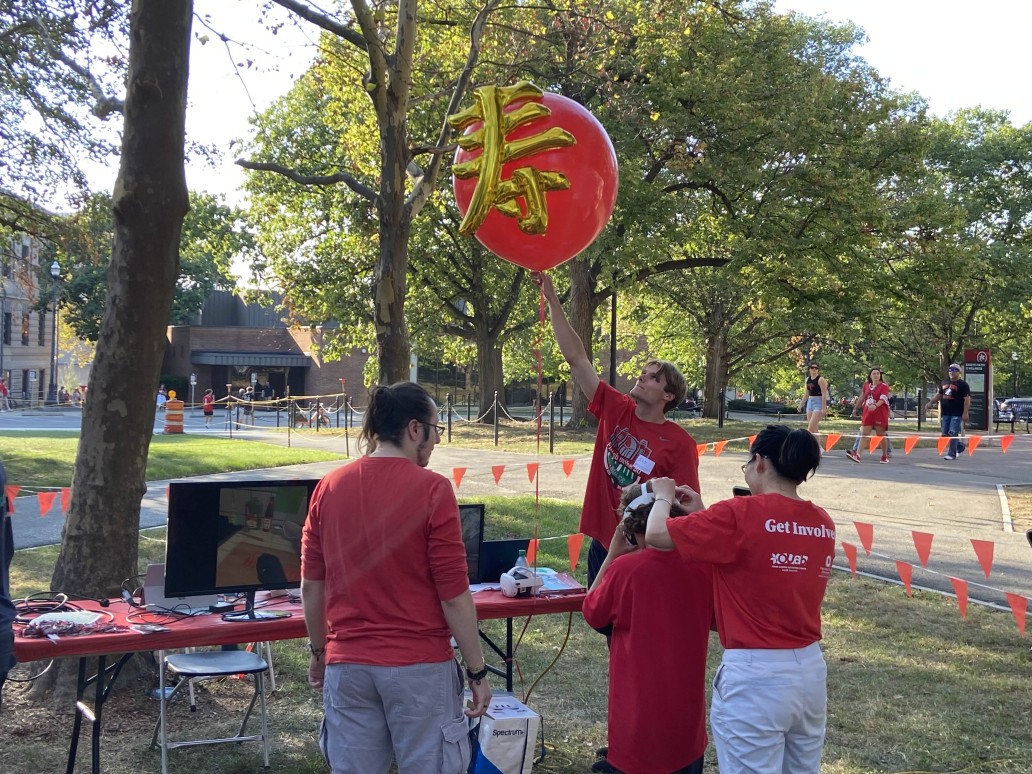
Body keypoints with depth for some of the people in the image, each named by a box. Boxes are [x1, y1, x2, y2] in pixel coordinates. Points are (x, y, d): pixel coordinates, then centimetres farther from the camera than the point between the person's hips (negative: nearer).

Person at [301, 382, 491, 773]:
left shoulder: (329, 487, 1)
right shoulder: (432, 490, -13)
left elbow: (311, 587, 6)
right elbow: (453, 595, -12)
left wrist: (318, 651, 20)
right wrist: (477, 670, -3)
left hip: (347, 664, 4)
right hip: (419, 667, -4)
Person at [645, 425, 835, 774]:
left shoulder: (742, 513, -16)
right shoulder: (823, 523, 4)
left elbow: (656, 534, -10)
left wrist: (663, 496, 9)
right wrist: (704, 515, 17)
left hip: (754, 675, -7)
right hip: (810, 669, 7)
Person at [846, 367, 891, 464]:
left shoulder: (884, 386, -5)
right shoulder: (866, 385, 11)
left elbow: (883, 398, -19)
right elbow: (862, 397, 22)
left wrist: (875, 405, -36)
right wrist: (856, 407, 26)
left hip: (880, 414, -5)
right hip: (867, 413, 5)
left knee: (881, 435, 2)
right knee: (863, 433, -2)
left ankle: (885, 457, 13)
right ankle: (857, 454, -10)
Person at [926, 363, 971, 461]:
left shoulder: (962, 384, -4)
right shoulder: (945, 383, 17)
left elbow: (967, 399, -10)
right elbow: (939, 395, 25)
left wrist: (965, 413, -17)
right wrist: (931, 402, 10)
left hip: (956, 414, -7)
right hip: (945, 413, 7)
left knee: (952, 434, -10)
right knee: (944, 434, 7)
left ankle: (952, 454, -4)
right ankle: (960, 445, 26)